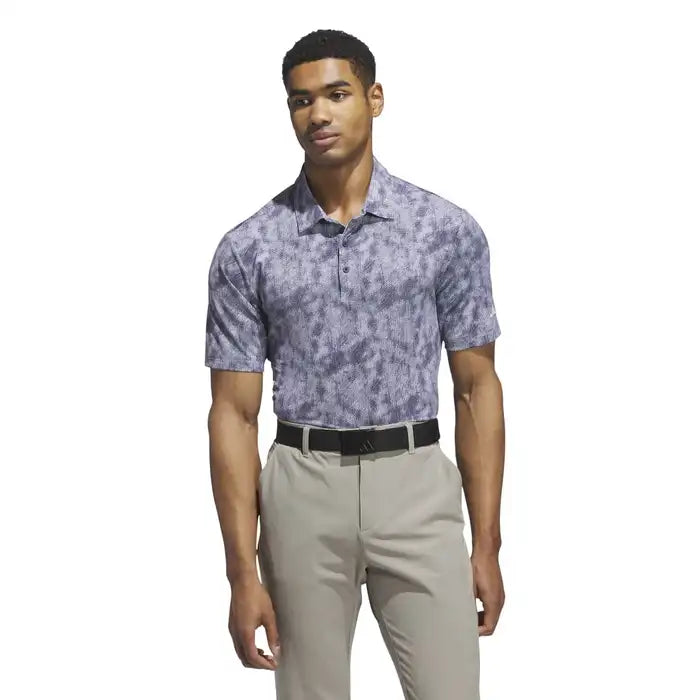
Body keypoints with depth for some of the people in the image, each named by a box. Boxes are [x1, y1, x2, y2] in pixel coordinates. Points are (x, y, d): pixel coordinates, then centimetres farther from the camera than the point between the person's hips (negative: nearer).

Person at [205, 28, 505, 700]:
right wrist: (243, 574, -6)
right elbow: (234, 413, 0)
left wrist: (487, 544, 0)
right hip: (303, 493, 1)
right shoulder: (246, 249, 0)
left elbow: (477, 387, 3)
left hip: (417, 488, 0)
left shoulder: (449, 230, 0)